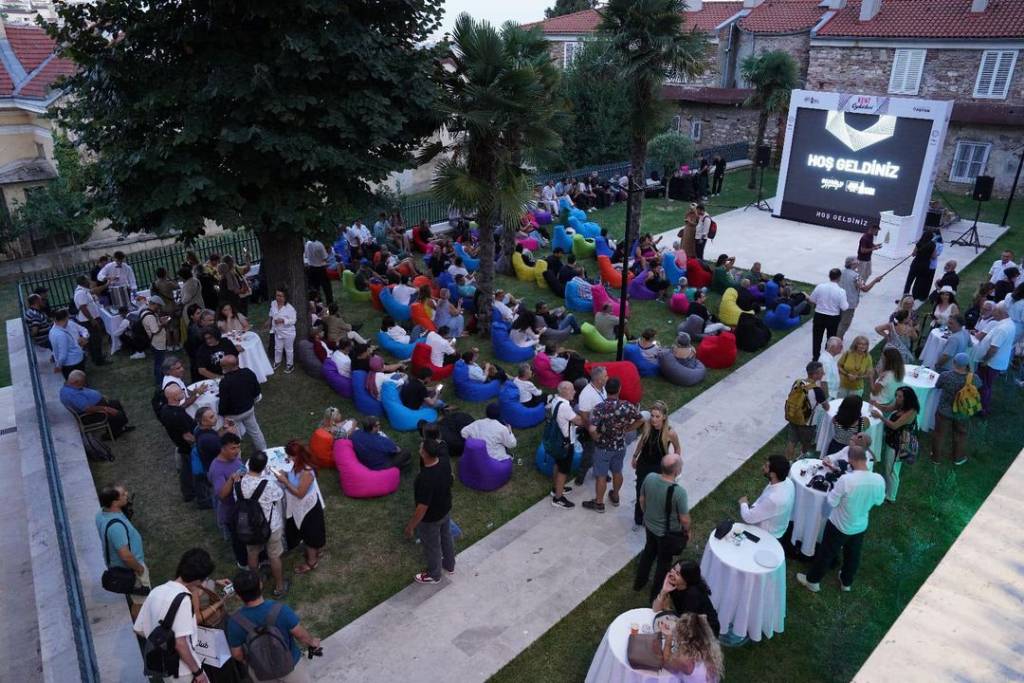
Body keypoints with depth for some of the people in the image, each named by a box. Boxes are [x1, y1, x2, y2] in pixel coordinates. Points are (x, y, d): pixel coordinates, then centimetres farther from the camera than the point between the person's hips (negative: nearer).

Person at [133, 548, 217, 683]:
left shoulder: (156, 592, -1)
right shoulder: (182, 598, -24)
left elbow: (139, 630, 8)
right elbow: (180, 643, -26)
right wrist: (197, 671, -16)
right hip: (184, 671, -7)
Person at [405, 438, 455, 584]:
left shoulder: (426, 479, -43)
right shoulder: (445, 462, -21)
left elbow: (422, 508, -31)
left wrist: (410, 526, -18)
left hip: (430, 518, -7)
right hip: (446, 509, 7)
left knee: (432, 547, 21)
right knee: (446, 537, 32)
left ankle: (434, 575, 48)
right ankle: (449, 565, 58)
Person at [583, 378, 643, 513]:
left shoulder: (600, 408, -27)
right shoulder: (627, 406, -16)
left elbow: (592, 429, -35)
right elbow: (640, 420, -2)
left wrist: (597, 438, -14)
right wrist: (626, 429, 6)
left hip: (603, 447, -4)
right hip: (620, 446, 4)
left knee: (601, 476, 13)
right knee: (617, 472, 24)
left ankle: (599, 503, 28)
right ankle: (615, 497, 44)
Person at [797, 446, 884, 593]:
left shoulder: (846, 479, -34)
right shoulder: (879, 480, -19)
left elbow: (832, 501, -20)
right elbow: (879, 501, 1)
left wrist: (834, 490, -3)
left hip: (839, 525, -4)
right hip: (860, 526, 4)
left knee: (826, 553, 16)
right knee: (853, 555, 27)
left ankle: (813, 581, 35)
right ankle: (847, 582, 49)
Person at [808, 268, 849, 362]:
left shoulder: (820, 286, -12)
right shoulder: (841, 291, -18)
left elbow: (812, 300, -2)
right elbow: (844, 307, -14)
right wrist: (847, 303, 7)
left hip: (819, 316, 1)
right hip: (833, 318, -1)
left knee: (817, 338, 16)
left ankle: (815, 357, 26)